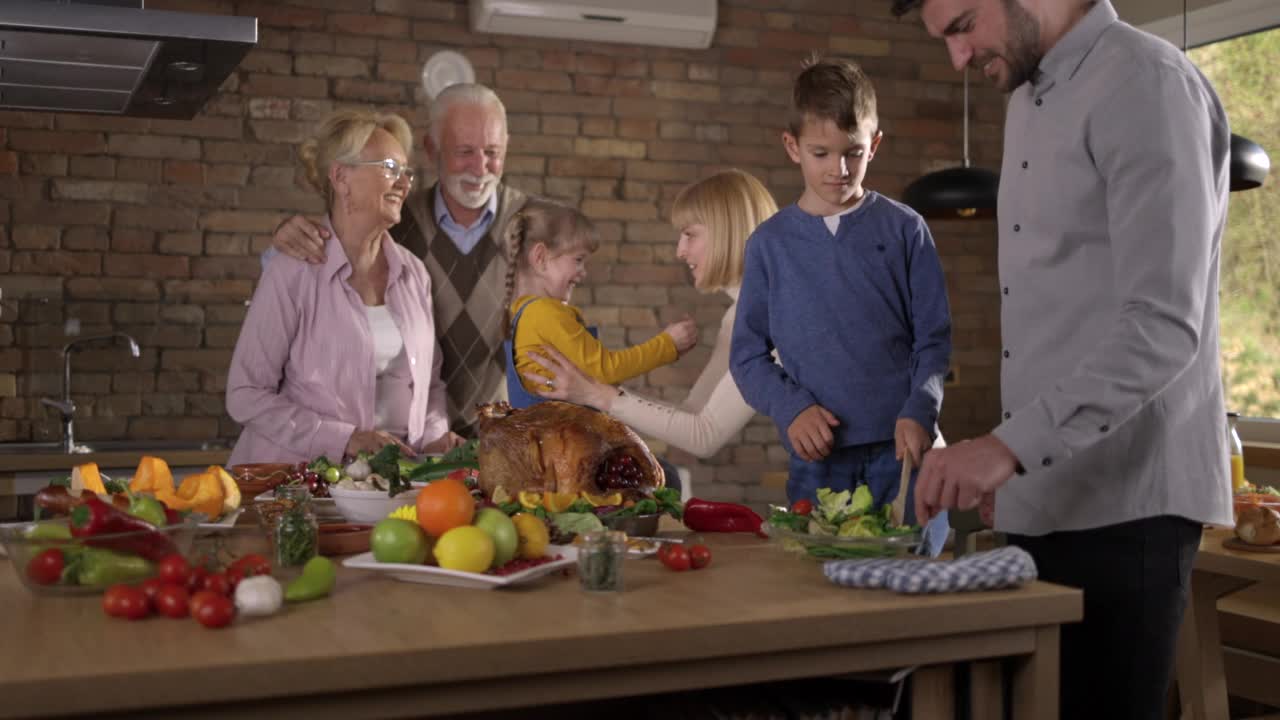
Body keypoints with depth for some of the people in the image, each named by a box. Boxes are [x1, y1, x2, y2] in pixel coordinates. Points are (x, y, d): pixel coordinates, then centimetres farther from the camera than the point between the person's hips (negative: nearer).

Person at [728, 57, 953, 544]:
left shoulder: (903, 230, 3)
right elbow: (747, 354, 6)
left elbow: (934, 340, 3)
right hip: (816, 461, 1)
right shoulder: (770, 243, 5)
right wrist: (791, 408, -10)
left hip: (903, 451, 0)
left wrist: (919, 412, -13)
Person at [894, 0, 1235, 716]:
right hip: (1045, 500, 8)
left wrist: (1010, 444, -26)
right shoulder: (1030, 101, 16)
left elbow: (1164, 326, -21)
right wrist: (1012, 458, 13)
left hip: (1122, 503, -8)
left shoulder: (1144, 82, -11)